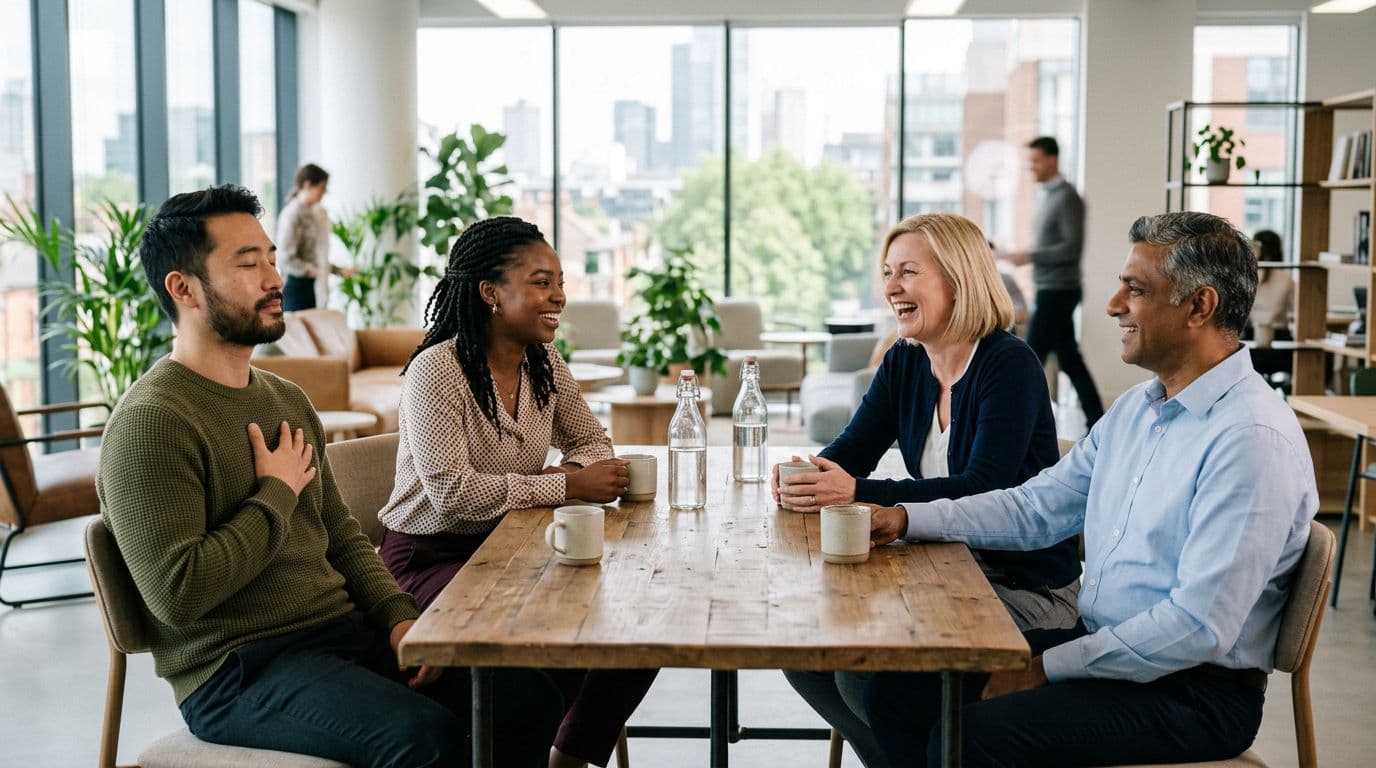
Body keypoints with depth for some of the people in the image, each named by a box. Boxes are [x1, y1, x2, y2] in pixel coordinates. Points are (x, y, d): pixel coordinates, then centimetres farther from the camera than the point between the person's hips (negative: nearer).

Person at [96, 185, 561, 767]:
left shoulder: (287, 399, 15)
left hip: (347, 631, 8)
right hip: (240, 669, -8)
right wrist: (277, 494, -10)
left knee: (529, 696, -8)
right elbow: (178, 593, -22)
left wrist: (398, 615, 2)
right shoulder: (151, 423, -13)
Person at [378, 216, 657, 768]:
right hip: (431, 557, -7)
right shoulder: (437, 370, -18)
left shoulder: (545, 365, 4)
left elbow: (592, 443, 15)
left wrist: (571, 471, -11)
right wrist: (566, 485, -24)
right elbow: (453, 492, -26)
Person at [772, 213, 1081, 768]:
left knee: (864, 670, -22)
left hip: (1027, 589, -8)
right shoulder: (903, 364, 6)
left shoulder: (1010, 366, -17)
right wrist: (803, 480, -21)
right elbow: (849, 453, 3)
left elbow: (983, 490, -27)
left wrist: (859, 493, -35)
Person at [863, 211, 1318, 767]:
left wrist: (1048, 666, -18)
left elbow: (1200, 627, -24)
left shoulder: (1254, 439, -20)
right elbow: (1036, 507, 15)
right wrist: (907, 519, 3)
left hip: (1192, 692, -9)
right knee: (895, 689, -1)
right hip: (1098, 647, 9)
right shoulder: (1134, 409, 11)